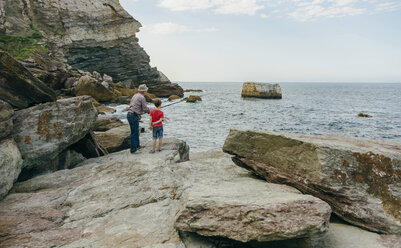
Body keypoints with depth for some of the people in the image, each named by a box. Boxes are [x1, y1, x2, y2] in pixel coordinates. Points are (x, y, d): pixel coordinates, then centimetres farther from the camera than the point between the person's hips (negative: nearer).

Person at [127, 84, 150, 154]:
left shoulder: (135, 96, 17)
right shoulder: (142, 97, -11)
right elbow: (145, 109, -9)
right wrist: (150, 111, 11)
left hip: (129, 114, 9)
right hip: (134, 116, -9)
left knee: (136, 131, 21)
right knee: (134, 133, -2)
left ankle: (137, 145, 33)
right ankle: (133, 149, 3)